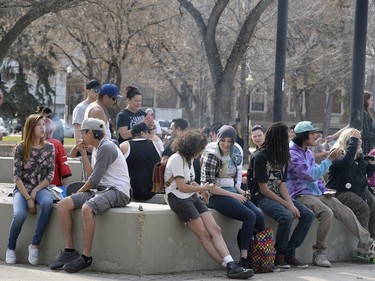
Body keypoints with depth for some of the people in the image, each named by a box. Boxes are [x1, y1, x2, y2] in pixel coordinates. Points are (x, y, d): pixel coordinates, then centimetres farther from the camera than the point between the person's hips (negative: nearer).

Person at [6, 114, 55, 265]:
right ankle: (11, 248, -4)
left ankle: (35, 245, -25)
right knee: (19, 215, -32)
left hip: (41, 188, 2)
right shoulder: (20, 148, -3)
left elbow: (50, 174, 2)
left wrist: (35, 192, -11)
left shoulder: (49, 148, 4)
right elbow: (17, 176, -6)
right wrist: (28, 198, -16)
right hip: (22, 189, -2)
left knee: (48, 203, -35)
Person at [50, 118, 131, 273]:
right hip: (101, 190, 10)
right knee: (63, 205, -7)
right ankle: (69, 250, -8)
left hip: (118, 191, -10)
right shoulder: (97, 149, 20)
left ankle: (86, 257, -30)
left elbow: (94, 180, -14)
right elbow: (92, 174, 14)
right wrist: (83, 154, 16)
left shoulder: (106, 148, -12)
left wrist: (79, 192, 0)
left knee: (87, 208, -37)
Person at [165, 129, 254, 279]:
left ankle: (231, 265, -27)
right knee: (204, 234, -15)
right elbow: (182, 187, -14)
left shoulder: (188, 159, 17)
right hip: (179, 199, -8)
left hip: (192, 197, 8)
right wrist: (203, 188, -1)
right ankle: (230, 267, -17)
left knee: (215, 230, -12)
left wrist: (201, 189, 9)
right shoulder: (176, 159, -11)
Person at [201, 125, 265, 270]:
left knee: (259, 215, -17)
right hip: (216, 197, -7)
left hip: (233, 194, 7)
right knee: (250, 216, -27)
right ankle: (244, 258, -25)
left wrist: (241, 191, 4)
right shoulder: (211, 155, -6)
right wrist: (233, 195, -14)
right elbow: (209, 185, -13)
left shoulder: (232, 157, 17)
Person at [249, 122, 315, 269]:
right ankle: (280, 255, -14)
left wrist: (291, 204, -12)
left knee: (308, 215, -9)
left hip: (277, 195, 8)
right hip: (261, 197, -8)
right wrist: (287, 205, -19)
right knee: (287, 216, -33)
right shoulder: (260, 157, -13)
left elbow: (281, 185, 6)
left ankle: (289, 252, -9)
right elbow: (263, 189, -16)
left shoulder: (282, 157, 11)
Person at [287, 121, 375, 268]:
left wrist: (324, 190, 8)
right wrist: (329, 159, -20)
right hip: (301, 194, -9)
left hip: (316, 193, 9)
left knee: (345, 211, -5)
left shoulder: (308, 152, 16)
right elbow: (311, 175, -22)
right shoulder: (292, 153, -14)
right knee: (326, 212, -32)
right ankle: (319, 253, -21)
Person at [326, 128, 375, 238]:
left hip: (360, 190, 8)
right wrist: (354, 140, -28)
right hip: (341, 192, -8)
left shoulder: (359, 155, 13)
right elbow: (346, 161, -35)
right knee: (363, 208, -28)